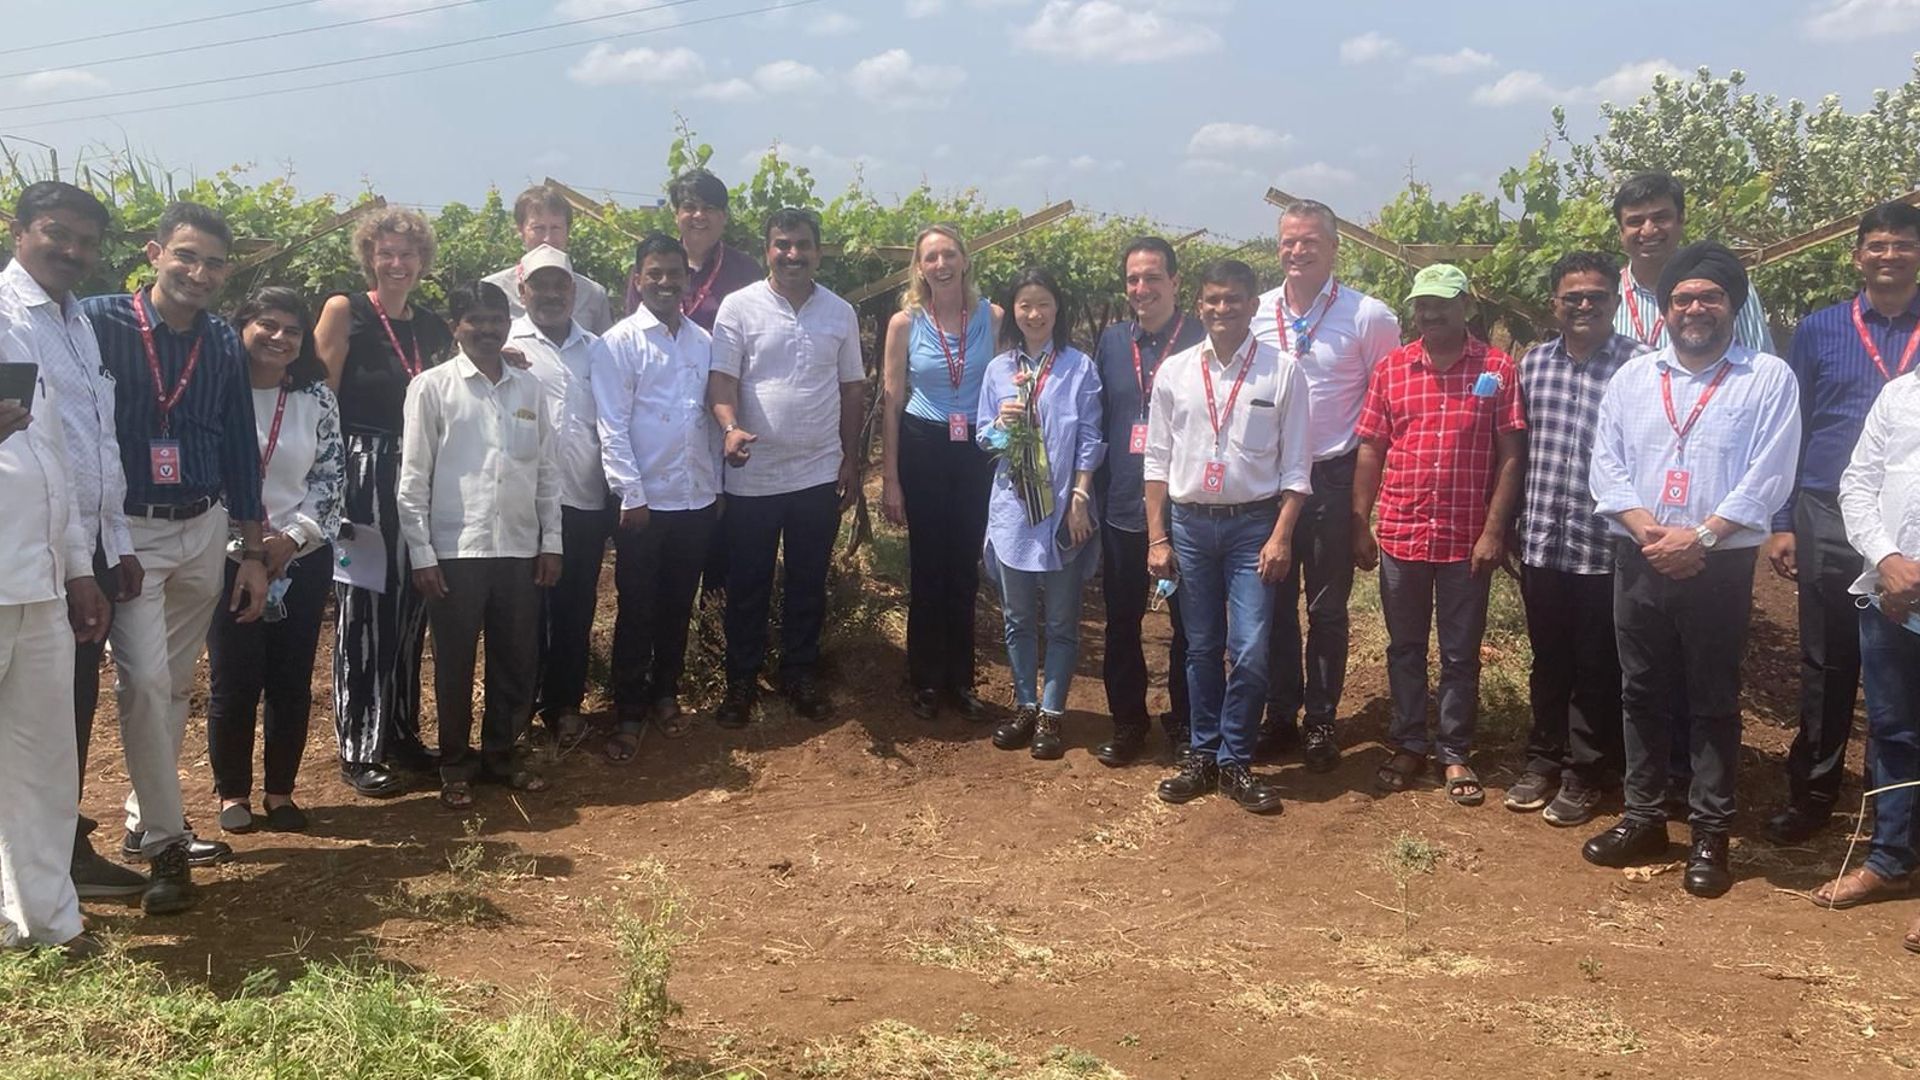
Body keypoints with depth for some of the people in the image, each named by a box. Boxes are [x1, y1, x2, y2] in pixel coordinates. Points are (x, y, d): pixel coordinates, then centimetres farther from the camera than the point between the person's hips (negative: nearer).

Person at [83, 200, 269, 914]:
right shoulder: (100, 322, -8)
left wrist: (254, 551, 10)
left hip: (205, 531, 5)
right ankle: (164, 845, -3)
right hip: (129, 531, -5)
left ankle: (146, 821, 26)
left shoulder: (224, 345, 6)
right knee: (145, 677, -12)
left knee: (176, 682, 12)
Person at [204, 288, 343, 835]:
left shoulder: (317, 397, 4)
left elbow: (332, 475, 3)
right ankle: (233, 792, 17)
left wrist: (293, 535, -9)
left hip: (304, 557, 2)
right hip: (230, 556, -2)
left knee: (292, 680, 6)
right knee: (233, 681, 1)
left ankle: (280, 790, 19)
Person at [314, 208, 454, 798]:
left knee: (409, 610, 9)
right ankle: (358, 750, 6)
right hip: (361, 476, -5)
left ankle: (401, 733, 21)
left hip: (417, 481, 5)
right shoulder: (344, 311, -3)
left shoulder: (432, 327, 13)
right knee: (362, 613, -2)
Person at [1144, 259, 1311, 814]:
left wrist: (1281, 536, -9)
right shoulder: (1174, 372, 3)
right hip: (1190, 523, 2)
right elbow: (1158, 460, 6)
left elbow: (1296, 466, -3)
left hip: (1253, 524, -2)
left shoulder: (1282, 371, -3)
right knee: (1201, 648, 11)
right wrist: (1157, 537, 2)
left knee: (1250, 652, -4)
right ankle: (1203, 754, 24)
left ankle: (1235, 762, 12)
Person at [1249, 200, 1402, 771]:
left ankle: (1322, 720, 21)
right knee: (1274, 601, 11)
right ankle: (1279, 714, 23)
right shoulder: (1255, 312, 0)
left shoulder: (1369, 317, -8)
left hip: (1333, 478, -3)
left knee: (1327, 608, 8)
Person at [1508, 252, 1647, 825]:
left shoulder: (1640, 364, -8)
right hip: (1543, 540, 4)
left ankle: (1586, 772, 21)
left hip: (1606, 544, -4)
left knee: (1597, 668, 8)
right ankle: (1544, 760, 29)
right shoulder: (1533, 363, 7)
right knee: (1548, 660, 16)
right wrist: (1514, 526, 12)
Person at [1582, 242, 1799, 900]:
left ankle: (1711, 834, 15)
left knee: (1713, 700, 5)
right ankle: (1644, 819, 23)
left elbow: (1766, 479, -8)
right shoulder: (1632, 378, 9)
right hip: (1638, 562, 3)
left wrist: (1698, 536, -16)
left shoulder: (1768, 379, -1)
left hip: (1720, 565, -3)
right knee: (1642, 694, 11)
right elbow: (1605, 466, 3)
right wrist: (1649, 531, -11)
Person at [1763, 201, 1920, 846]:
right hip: (1828, 520, 0)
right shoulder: (1819, 331, 6)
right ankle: (1810, 794, 17)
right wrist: (1781, 523, 2)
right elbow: (1790, 431, 7)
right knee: (1827, 665, 7)